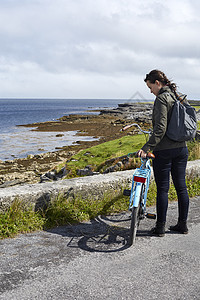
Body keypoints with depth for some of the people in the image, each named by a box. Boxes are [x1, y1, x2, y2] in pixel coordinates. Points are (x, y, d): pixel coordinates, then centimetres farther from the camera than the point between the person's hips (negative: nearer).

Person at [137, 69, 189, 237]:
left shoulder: (161, 99, -13)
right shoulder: (177, 97, 12)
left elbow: (160, 128, -23)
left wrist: (146, 148, -23)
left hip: (164, 150, -8)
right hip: (182, 148, 8)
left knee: (162, 189, 2)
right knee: (181, 187, 13)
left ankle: (160, 227, 11)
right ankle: (183, 224, 23)